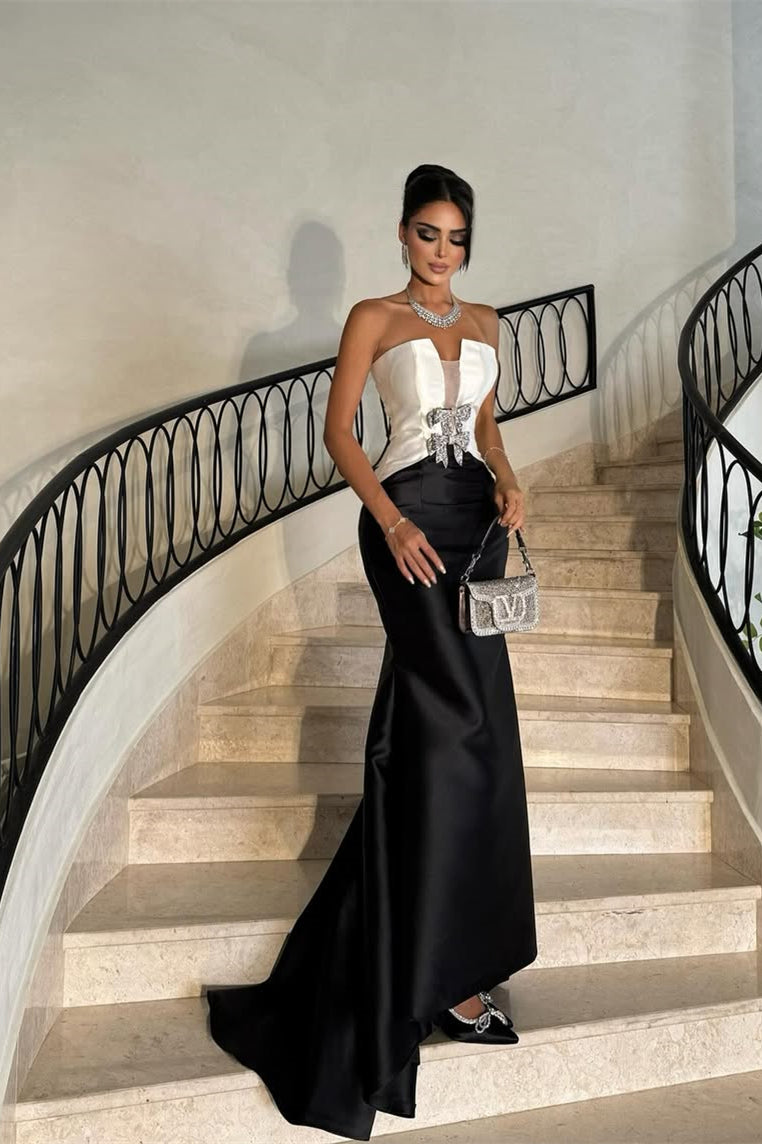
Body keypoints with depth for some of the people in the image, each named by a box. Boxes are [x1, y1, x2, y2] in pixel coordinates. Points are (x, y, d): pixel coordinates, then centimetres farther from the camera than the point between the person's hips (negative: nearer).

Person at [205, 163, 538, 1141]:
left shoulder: (485, 323, 16)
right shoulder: (373, 318, 1)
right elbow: (338, 431, -3)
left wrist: (506, 478, 2)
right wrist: (391, 520, -16)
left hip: (476, 517, 6)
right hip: (410, 517, -6)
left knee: (456, 731, 6)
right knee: (460, 725, -12)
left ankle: (439, 958, 20)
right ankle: (446, 972, -1)